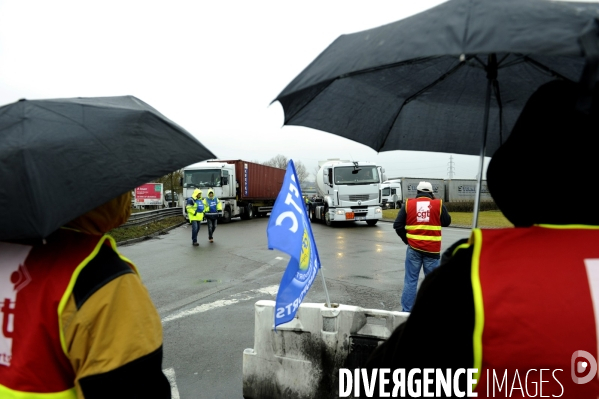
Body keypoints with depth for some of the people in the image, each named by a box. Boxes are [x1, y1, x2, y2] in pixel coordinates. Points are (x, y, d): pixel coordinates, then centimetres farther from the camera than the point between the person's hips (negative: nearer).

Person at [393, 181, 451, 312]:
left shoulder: (408, 204, 1)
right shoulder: (438, 204, -1)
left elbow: (398, 225, 1)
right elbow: (447, 222, 12)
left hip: (413, 248, 1)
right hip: (432, 249, 0)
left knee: (410, 280, 6)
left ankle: (407, 311, 7)